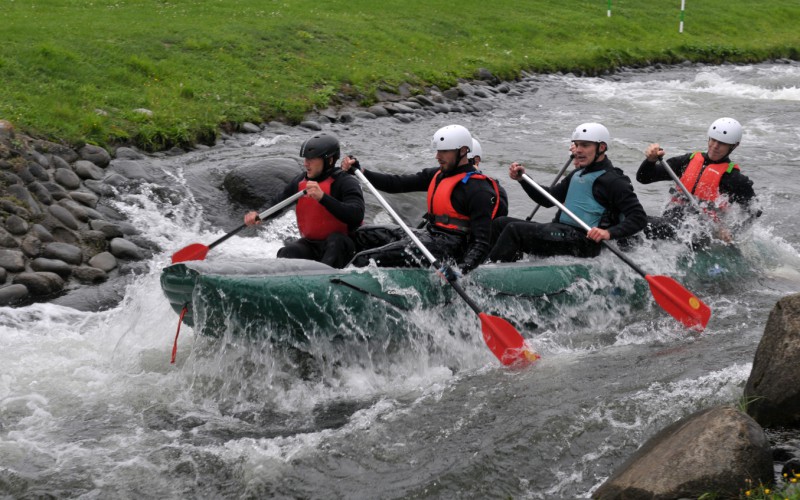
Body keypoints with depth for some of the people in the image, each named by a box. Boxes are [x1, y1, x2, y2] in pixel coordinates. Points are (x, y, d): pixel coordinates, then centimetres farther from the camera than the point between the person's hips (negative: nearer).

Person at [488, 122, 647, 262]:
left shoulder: (614, 180, -8)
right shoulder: (577, 174, 20)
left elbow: (639, 217, -14)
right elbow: (548, 198, 23)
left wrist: (609, 233, -30)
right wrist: (522, 179, 9)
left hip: (583, 243, -10)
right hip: (560, 231, 10)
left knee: (514, 229, -22)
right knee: (500, 223, 6)